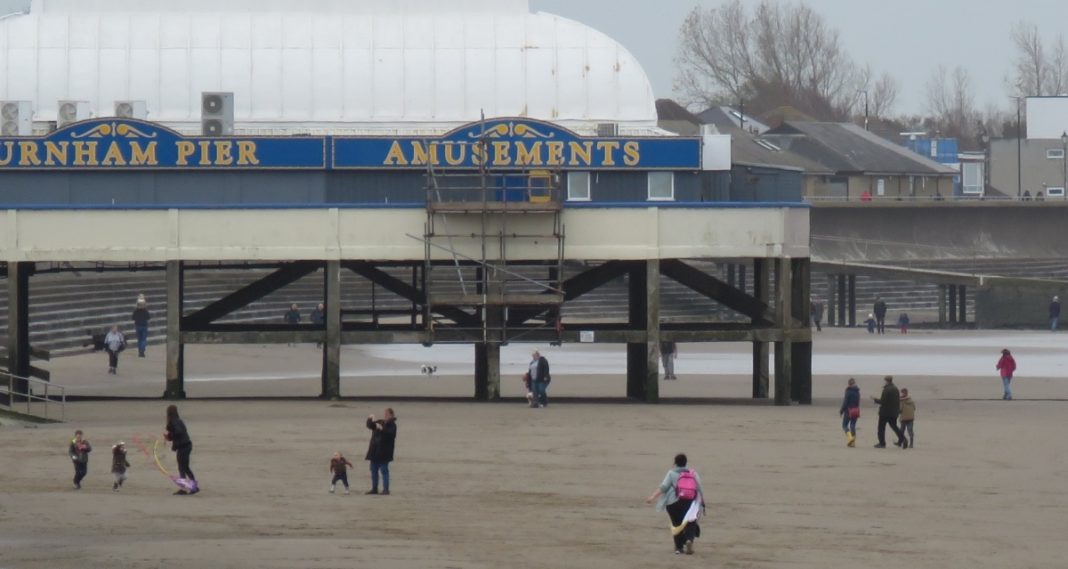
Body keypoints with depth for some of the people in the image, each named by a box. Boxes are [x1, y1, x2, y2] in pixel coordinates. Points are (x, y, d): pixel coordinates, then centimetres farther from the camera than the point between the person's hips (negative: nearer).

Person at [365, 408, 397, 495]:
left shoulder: (392, 425, -9)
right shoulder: (380, 422, 12)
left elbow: (390, 434, -24)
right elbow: (370, 426, 16)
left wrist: (382, 429, -35)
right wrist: (370, 420, -3)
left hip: (384, 452, -7)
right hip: (375, 451, 7)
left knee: (384, 470, -7)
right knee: (374, 469, 11)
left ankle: (386, 489, -4)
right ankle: (374, 488, 19)